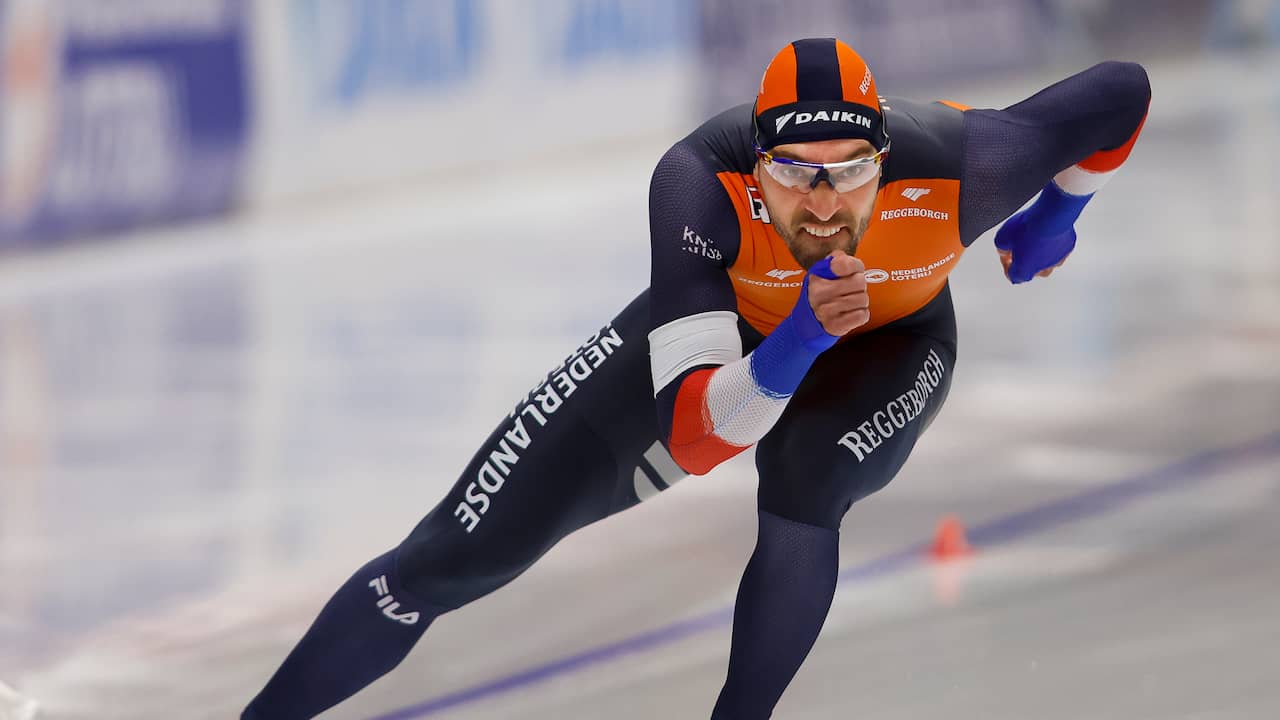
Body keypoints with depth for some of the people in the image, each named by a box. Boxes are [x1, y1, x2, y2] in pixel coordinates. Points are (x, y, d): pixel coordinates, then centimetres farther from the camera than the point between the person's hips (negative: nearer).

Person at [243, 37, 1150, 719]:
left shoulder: (955, 171, -39)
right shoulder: (701, 182, -41)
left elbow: (1123, 90, -20)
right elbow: (698, 429, -44)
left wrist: (1056, 214, -4)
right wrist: (795, 342, -62)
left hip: (888, 341, 0)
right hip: (724, 329, 0)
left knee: (799, 490, -36)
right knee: (460, 553, -6)